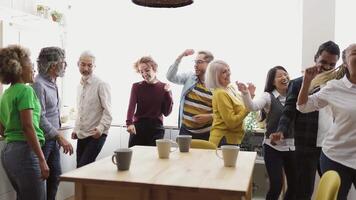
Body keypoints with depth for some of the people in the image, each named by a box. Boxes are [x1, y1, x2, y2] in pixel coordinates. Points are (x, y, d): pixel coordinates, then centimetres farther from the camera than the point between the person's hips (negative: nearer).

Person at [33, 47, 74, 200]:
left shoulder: (52, 83, 10)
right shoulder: (38, 84, -19)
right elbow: (40, 118, -23)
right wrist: (59, 136, -23)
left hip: (53, 140, 9)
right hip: (42, 141, -9)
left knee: (55, 176, 15)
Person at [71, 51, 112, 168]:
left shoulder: (101, 85, -10)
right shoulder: (80, 86, 15)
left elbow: (107, 111, -14)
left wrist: (101, 128, -27)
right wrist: (76, 129, 16)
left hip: (96, 135, -7)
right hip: (81, 135, 7)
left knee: (83, 167, -13)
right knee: (80, 167, 7)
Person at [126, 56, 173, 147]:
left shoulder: (164, 87, 4)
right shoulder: (136, 86, 2)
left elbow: (166, 113, 2)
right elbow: (131, 106, -13)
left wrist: (168, 93, -10)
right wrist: (129, 123, -30)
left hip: (156, 128, 0)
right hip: (138, 128, 0)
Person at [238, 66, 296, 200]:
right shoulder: (268, 96, -6)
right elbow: (253, 106, -23)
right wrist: (245, 93, -43)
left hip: (292, 146, 4)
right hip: (273, 147, -4)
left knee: (294, 185, 12)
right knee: (276, 185, -4)